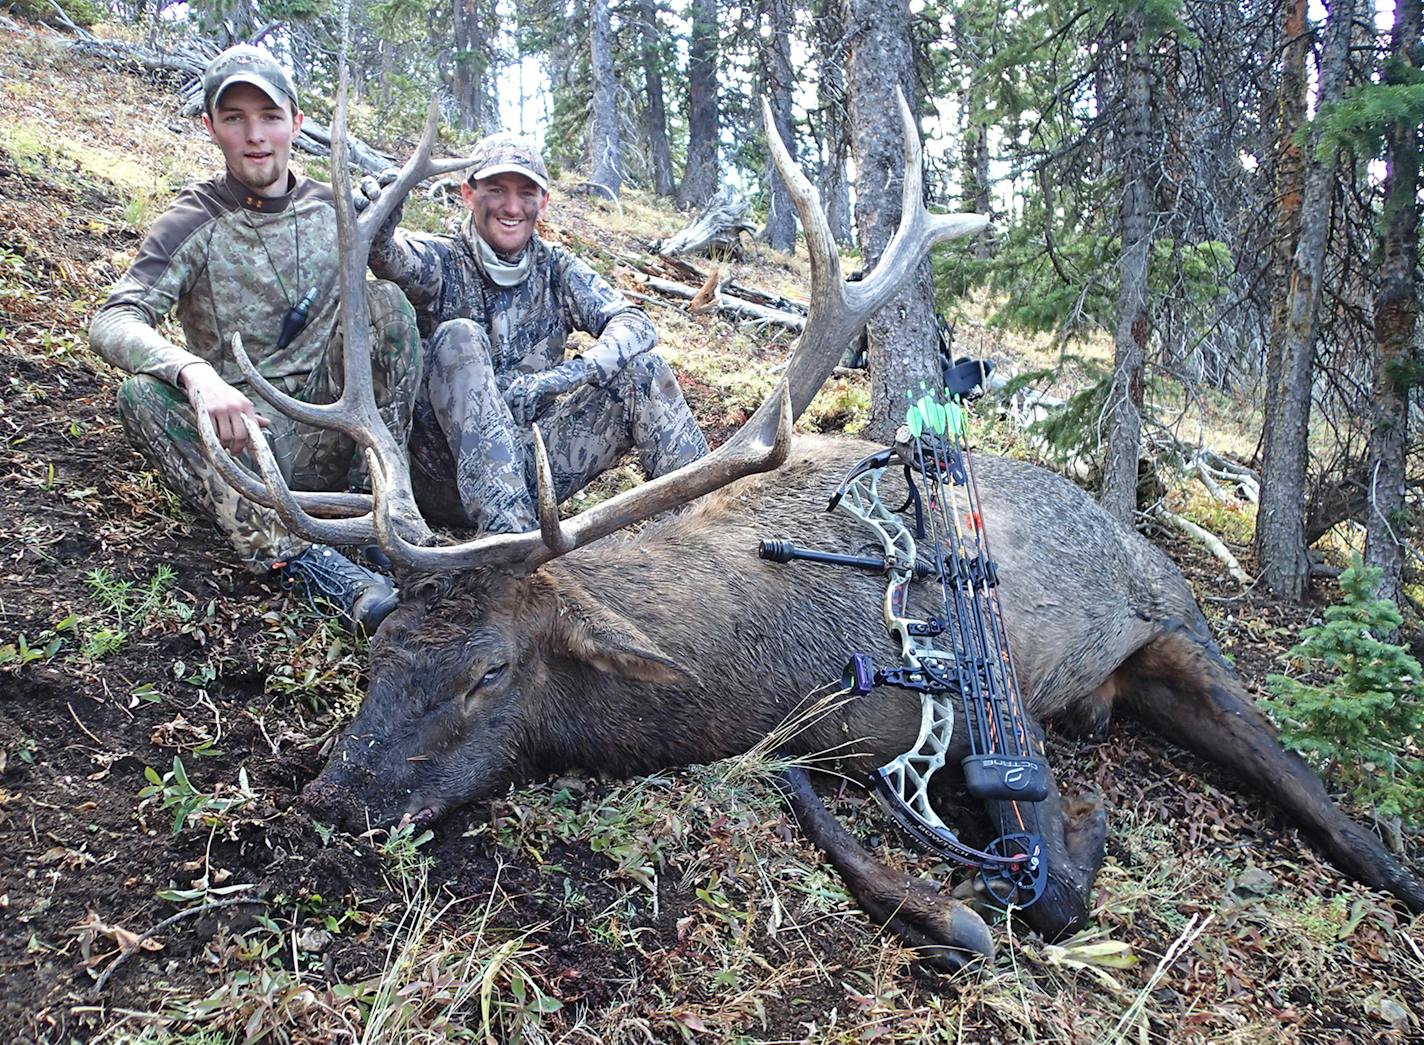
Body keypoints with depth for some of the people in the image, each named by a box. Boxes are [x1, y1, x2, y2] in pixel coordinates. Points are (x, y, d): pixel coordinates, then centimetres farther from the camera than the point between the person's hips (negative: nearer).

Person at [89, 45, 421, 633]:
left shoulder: (334, 210, 7)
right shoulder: (193, 225, -3)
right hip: (241, 439, -1)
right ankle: (292, 556, -41)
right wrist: (194, 372, -38)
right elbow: (111, 323, -17)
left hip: (331, 439, 2)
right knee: (141, 394, -28)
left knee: (384, 299, -15)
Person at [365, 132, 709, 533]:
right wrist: (379, 228, -50)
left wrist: (562, 376, -25)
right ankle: (510, 533, -42)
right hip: (447, 476, -3)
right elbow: (395, 257, -25)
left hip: (529, 470, 3)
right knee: (460, 337, -28)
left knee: (638, 368, -9)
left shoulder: (556, 270, 7)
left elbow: (635, 324, -7)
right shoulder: (443, 262, -1)